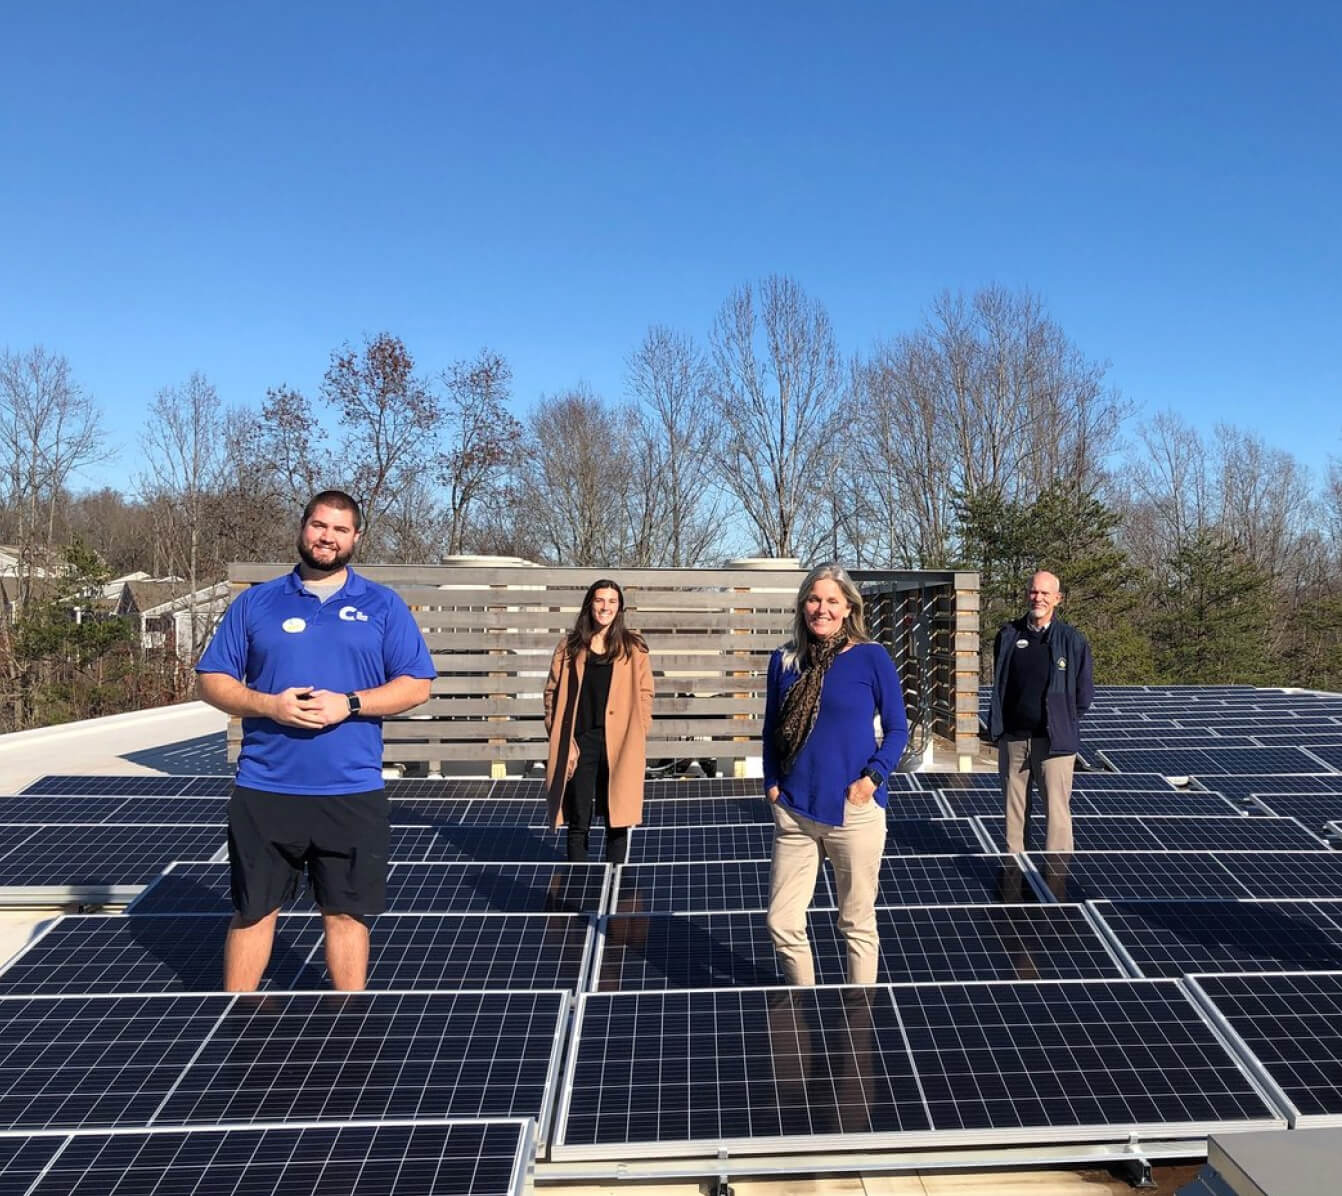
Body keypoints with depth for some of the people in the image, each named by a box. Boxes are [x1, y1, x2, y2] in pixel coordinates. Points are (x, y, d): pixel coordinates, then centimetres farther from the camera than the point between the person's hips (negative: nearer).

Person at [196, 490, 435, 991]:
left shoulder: (384, 605, 5)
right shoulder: (254, 602, 7)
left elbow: (416, 685, 1)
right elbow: (211, 681, 7)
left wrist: (350, 704, -15)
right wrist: (267, 704, -12)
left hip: (352, 792, 0)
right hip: (264, 790, 1)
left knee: (346, 913, 10)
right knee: (253, 911, 12)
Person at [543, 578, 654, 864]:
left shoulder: (633, 646, 5)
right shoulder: (570, 646, 7)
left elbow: (645, 695, 3)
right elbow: (553, 693, 6)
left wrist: (637, 740, -6)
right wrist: (561, 741, -3)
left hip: (620, 745, 0)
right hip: (580, 744, 1)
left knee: (617, 820, 5)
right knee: (578, 822, 4)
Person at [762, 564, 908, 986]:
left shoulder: (870, 657, -5)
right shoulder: (785, 659, 4)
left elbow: (897, 728, 0)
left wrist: (874, 777, -13)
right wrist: (772, 783, 3)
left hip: (854, 812, -3)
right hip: (794, 812, 3)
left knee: (858, 925, 11)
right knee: (782, 923, 7)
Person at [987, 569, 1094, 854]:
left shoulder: (1072, 640, -2)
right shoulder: (1008, 635, 7)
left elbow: (1084, 695, 4)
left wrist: (1062, 722, 6)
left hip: (1054, 740, -3)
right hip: (1012, 737, 3)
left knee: (1057, 810, -4)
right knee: (1013, 809, 10)